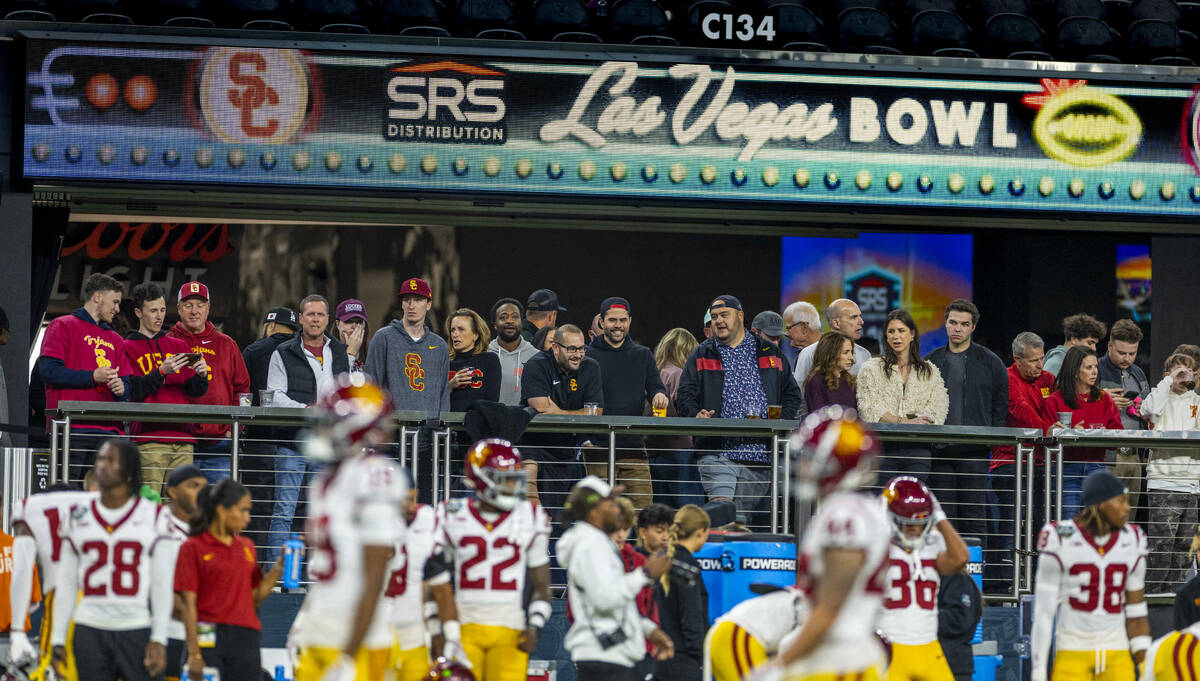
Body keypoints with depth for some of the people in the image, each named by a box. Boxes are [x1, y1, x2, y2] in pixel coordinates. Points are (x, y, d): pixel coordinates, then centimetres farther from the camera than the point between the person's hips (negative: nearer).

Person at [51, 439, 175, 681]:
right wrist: (58, 639, 7)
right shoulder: (79, 518, 11)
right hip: (90, 633, 3)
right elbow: (66, 582, 13)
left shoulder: (153, 517, 3)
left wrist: (159, 639, -8)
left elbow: (163, 585, 0)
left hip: (138, 631, -3)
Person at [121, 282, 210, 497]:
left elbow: (195, 391, 16)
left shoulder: (179, 346, 20)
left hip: (183, 438, 4)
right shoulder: (129, 348, 7)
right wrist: (161, 373, -17)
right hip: (149, 437, -4)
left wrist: (200, 375, -6)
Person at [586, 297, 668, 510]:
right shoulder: (588, 355, 6)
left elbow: (655, 387, 10)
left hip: (634, 443, 2)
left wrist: (660, 396, -15)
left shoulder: (643, 355, 16)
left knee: (643, 507, -6)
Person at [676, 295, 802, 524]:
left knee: (741, 520, 2)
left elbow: (792, 394, 16)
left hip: (760, 455, 2)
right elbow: (685, 396, 6)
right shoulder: (702, 356, 14)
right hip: (717, 453, -2)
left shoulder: (770, 353, 16)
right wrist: (696, 416, -16)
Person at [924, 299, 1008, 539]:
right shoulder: (931, 362, 12)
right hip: (940, 450, 2)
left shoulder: (990, 362, 6)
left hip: (975, 450, -2)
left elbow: (1001, 405, 7)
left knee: (974, 511, -4)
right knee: (942, 512, 1)